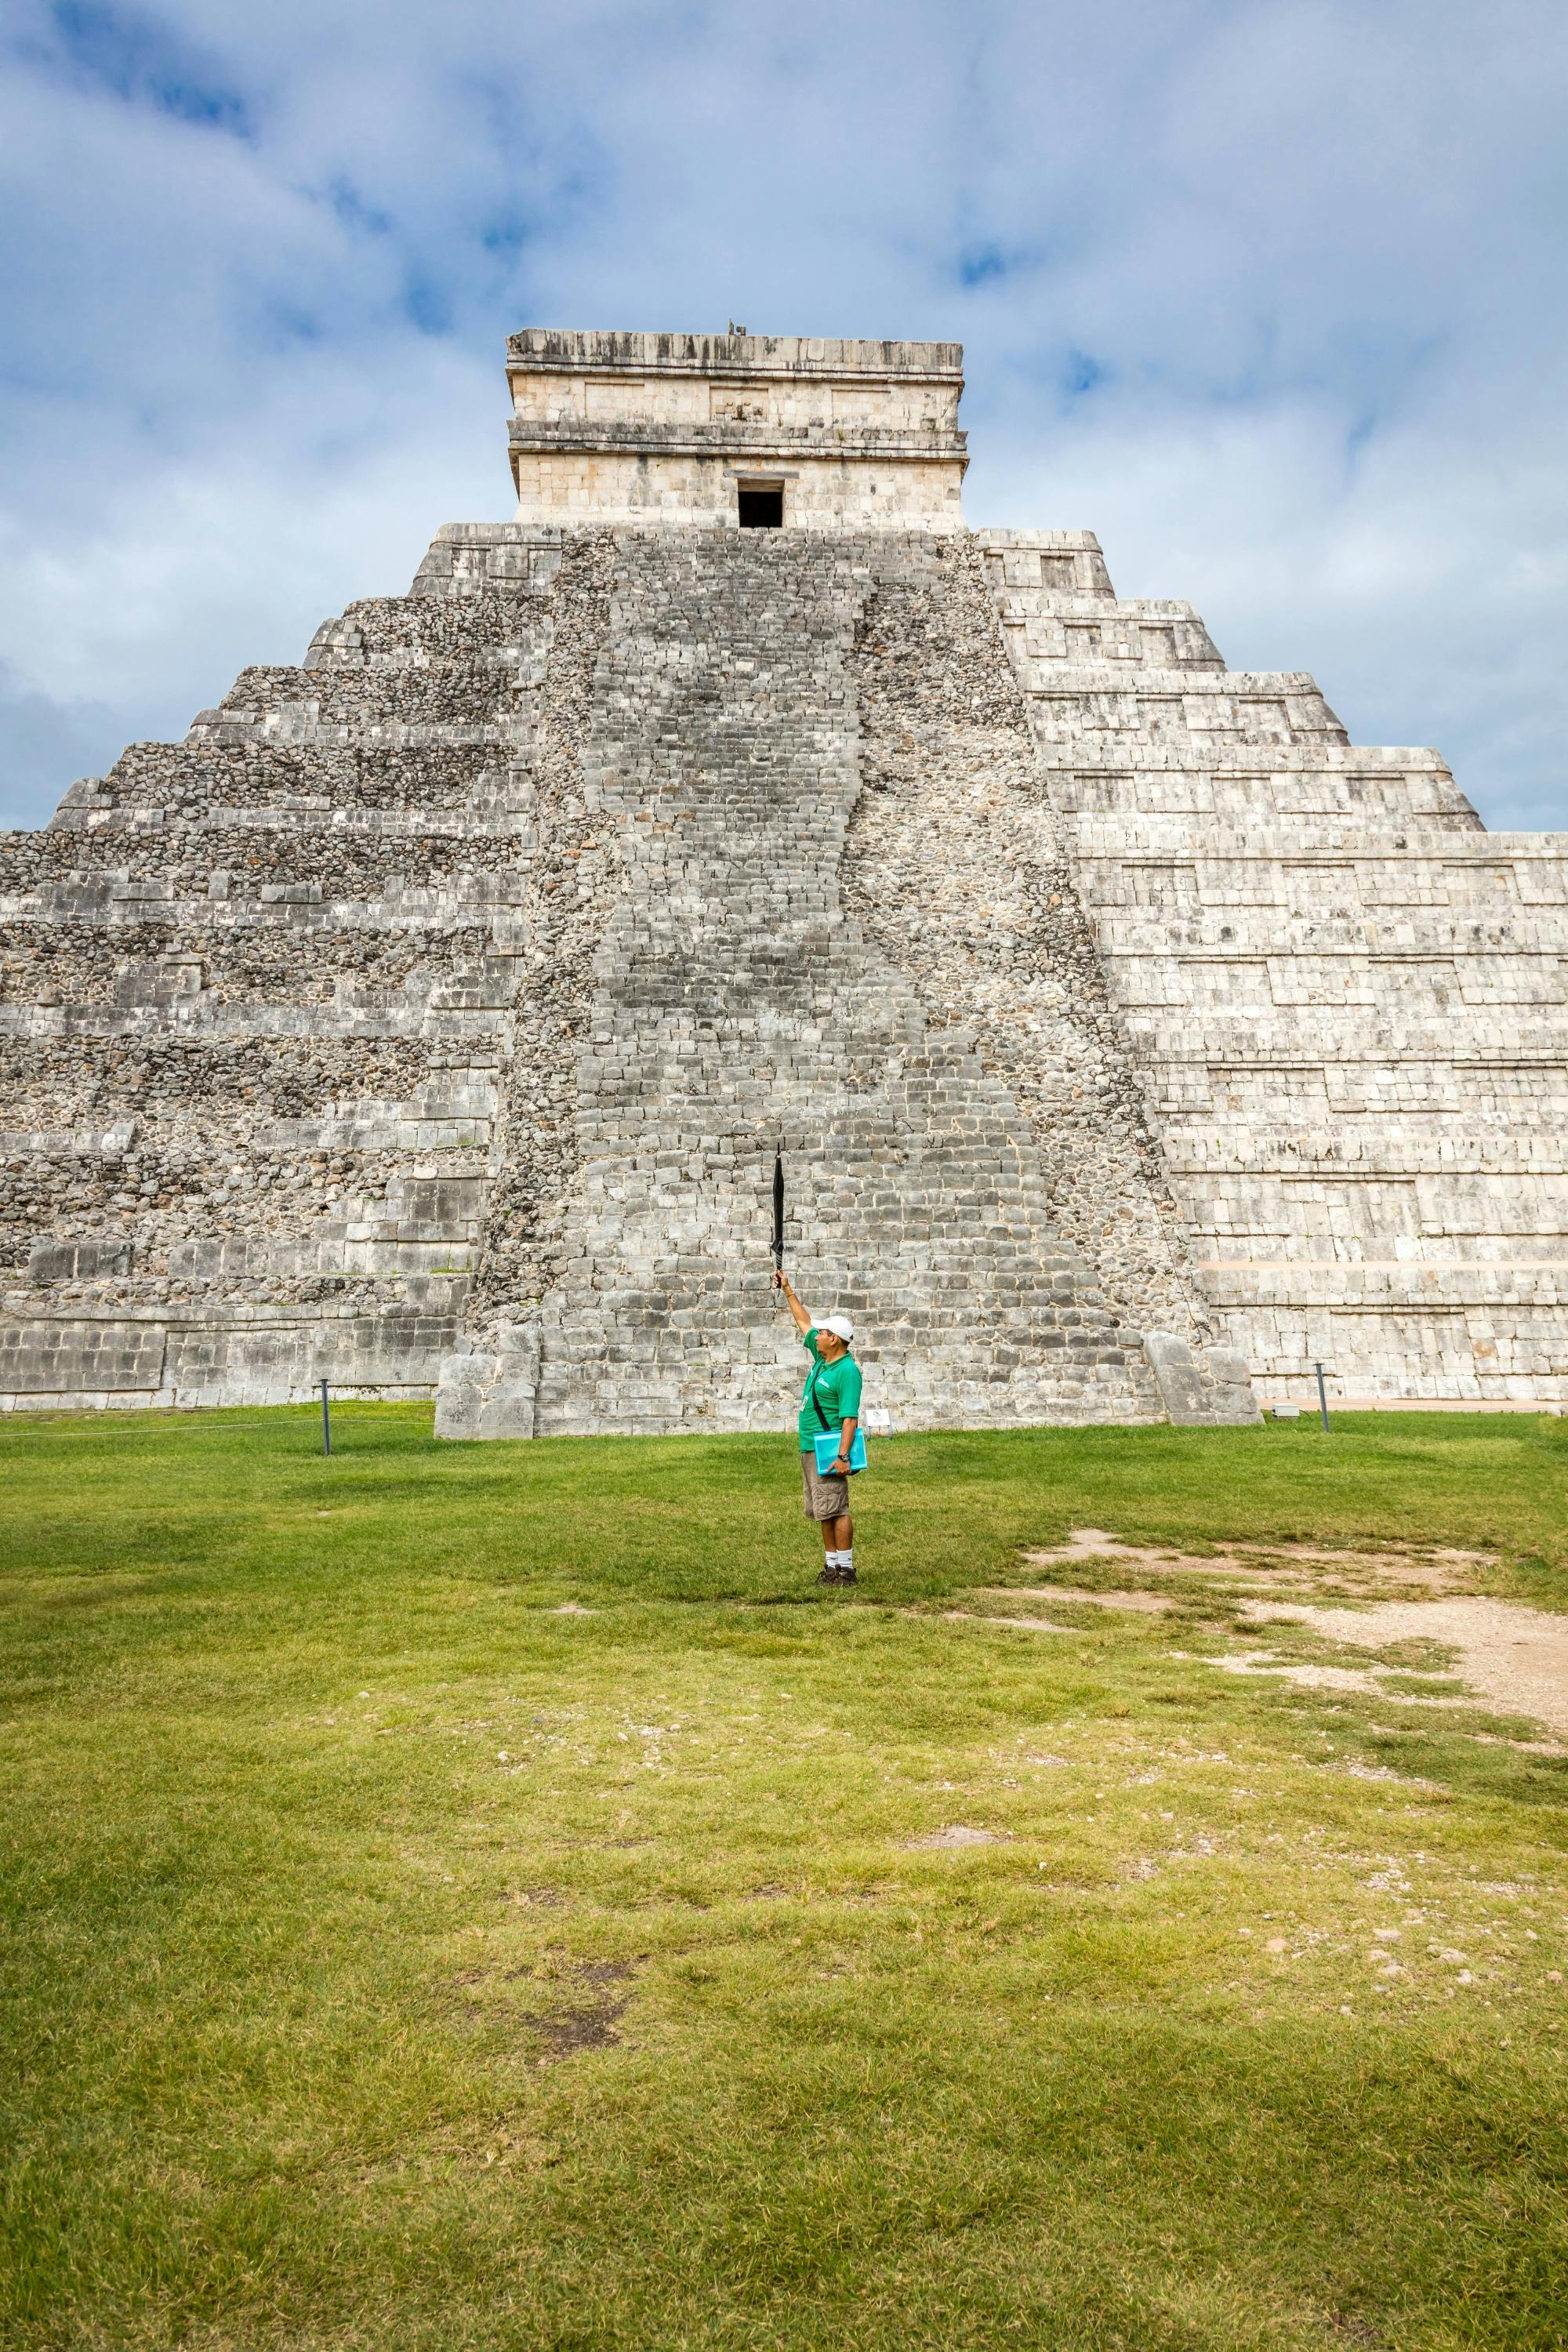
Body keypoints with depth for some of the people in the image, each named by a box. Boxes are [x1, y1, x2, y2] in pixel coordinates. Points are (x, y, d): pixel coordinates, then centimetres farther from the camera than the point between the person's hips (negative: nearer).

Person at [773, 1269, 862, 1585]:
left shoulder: (847, 1371, -16)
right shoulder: (821, 1358, 10)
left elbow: (850, 1417, -21)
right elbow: (804, 1323, 24)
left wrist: (843, 1455, -27)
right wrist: (787, 1291, 26)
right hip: (809, 1449, 9)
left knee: (835, 1510, -7)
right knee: (823, 1512, 13)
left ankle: (845, 1569, -2)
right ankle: (831, 1565, 19)